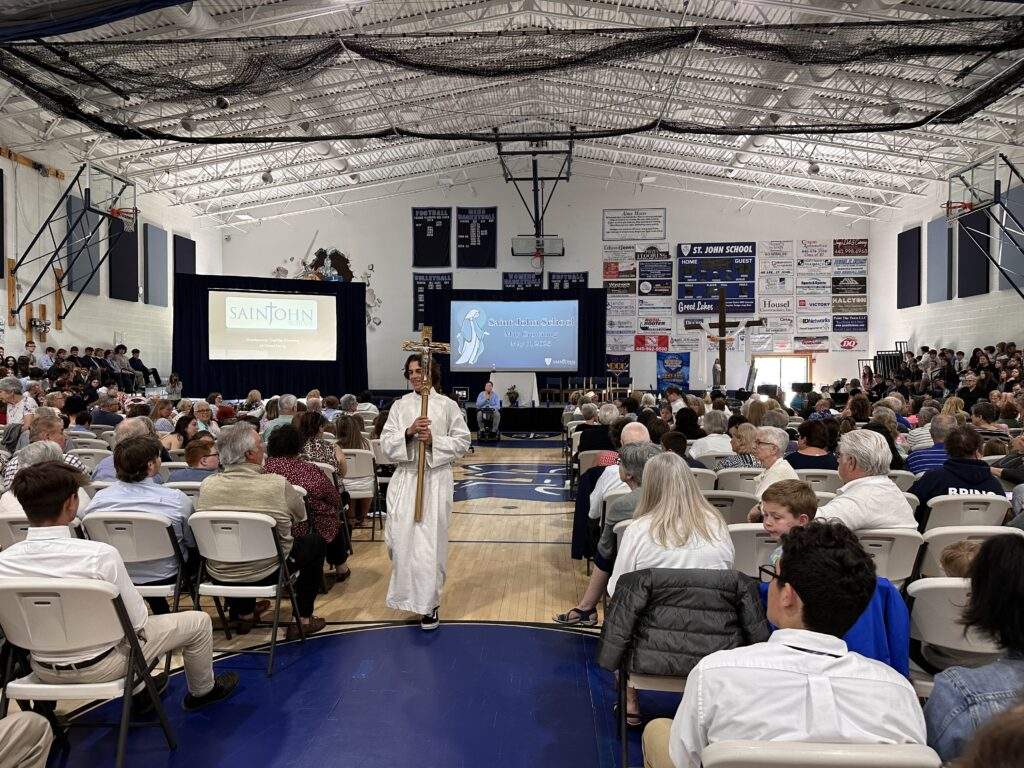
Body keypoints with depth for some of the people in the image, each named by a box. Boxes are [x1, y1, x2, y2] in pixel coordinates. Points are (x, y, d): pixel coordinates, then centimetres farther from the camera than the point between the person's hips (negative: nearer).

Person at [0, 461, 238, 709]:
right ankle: (202, 691, 37)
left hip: (43, 671, 6)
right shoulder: (99, 555, -30)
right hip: (99, 667, -6)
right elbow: (137, 621, -20)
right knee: (198, 621, 11)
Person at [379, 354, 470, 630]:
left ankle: (429, 603, 13)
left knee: (431, 543, -1)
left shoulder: (448, 405, 1)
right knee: (402, 539, 2)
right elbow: (386, 444, 2)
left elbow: (462, 443, 0)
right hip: (404, 479, 2)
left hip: (436, 480, -2)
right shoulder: (400, 406, 7)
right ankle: (407, 593, 26)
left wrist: (434, 441, -15)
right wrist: (408, 433, -16)